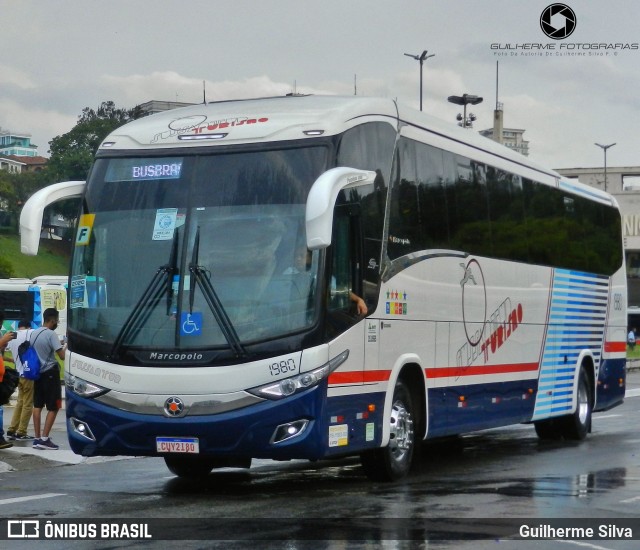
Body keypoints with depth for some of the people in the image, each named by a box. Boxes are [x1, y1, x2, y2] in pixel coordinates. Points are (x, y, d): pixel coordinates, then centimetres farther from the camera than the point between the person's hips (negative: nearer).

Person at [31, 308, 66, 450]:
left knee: (37, 406, 10)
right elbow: (62, 356, -20)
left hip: (37, 373, 7)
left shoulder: (33, 333, 9)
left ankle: (37, 438, 10)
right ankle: (44, 439, -9)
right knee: (53, 407, -2)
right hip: (50, 373, -7)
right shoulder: (51, 334, -14)